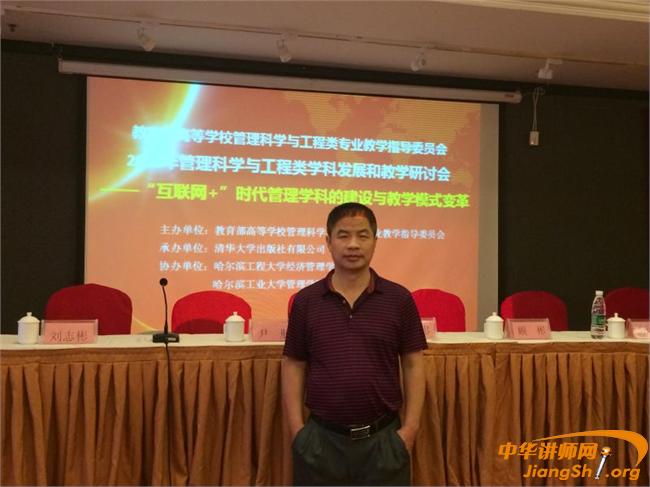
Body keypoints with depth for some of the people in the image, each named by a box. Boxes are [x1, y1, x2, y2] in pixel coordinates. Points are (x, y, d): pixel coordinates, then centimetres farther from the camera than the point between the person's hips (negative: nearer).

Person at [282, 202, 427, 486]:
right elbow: (293, 366, 3)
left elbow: (413, 365, 1)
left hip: (383, 437, 0)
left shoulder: (399, 299, -2)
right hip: (322, 437, 1)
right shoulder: (305, 301, -1)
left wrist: (410, 426, -5)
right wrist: (297, 430, -3)